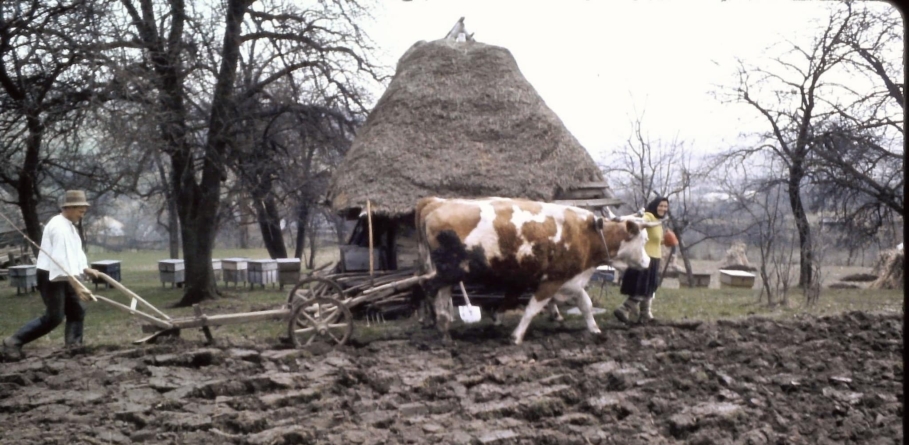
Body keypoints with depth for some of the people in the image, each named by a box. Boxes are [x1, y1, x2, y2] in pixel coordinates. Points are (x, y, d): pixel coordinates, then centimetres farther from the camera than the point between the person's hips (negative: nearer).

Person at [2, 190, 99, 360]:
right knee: (54, 317, -10)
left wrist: (85, 269, 1)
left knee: (77, 311, 8)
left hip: (64, 277, 10)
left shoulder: (69, 226, 14)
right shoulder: (59, 226, -20)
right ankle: (13, 342, -2)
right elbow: (62, 257, -28)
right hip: (51, 277, -10)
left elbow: (75, 251, 19)